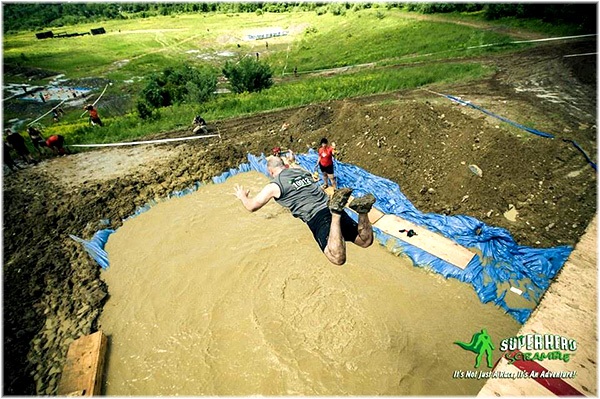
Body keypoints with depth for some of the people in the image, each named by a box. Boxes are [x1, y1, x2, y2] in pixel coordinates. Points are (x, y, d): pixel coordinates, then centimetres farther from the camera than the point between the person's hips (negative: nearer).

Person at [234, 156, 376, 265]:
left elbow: (251, 206, 9)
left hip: (316, 218, -6)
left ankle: (336, 212, -35)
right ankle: (361, 209, -15)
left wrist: (242, 196, 33)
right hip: (329, 207, 6)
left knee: (337, 258, -20)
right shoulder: (303, 171, 22)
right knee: (366, 241, 15)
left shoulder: (274, 185, 4)